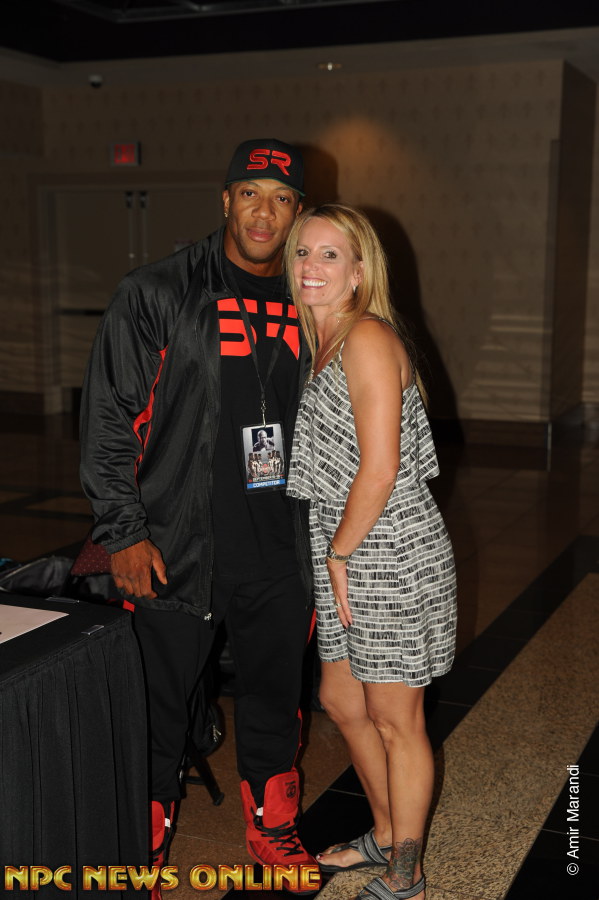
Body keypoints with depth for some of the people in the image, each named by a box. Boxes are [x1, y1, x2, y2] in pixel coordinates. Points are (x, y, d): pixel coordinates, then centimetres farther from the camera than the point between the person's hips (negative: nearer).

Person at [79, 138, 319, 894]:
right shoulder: (157, 294, -7)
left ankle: (271, 824, 40)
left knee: (274, 695, 18)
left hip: (278, 553, 4)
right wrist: (124, 531, -10)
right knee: (158, 705, 9)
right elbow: (109, 417, -7)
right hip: (177, 548, -4)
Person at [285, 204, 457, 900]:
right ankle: (385, 834, 42)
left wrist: (339, 555, -12)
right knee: (341, 701, 21)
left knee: (396, 722, 6)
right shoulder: (323, 343, 12)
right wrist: (334, 559, 13)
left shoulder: (369, 338, -17)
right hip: (345, 558, 10)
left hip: (393, 559, -9)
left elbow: (379, 471, -22)